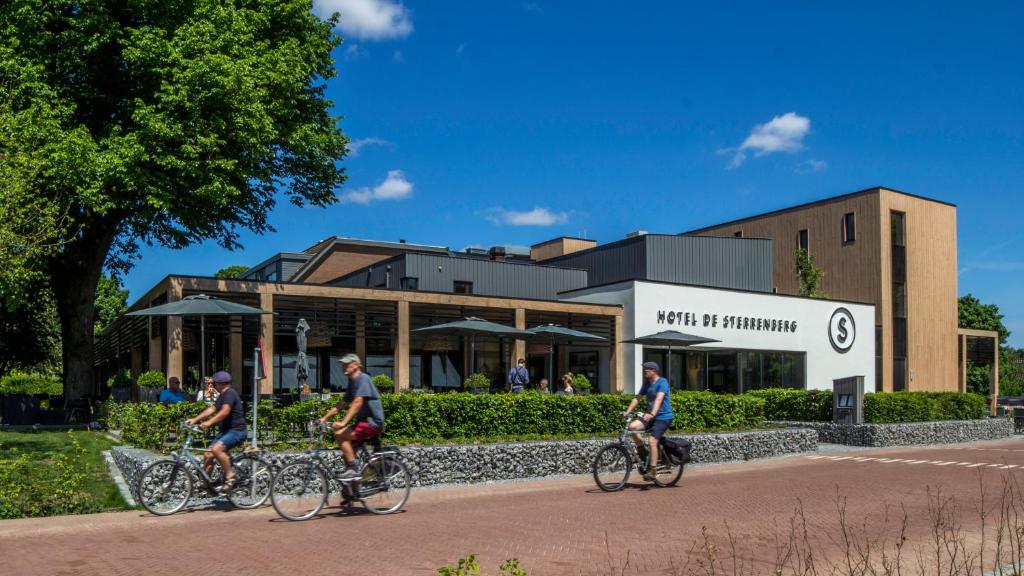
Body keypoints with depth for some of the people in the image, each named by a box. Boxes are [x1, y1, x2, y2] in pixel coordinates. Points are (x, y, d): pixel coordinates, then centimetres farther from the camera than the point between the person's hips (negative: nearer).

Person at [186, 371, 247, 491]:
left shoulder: (230, 394, -14)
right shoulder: (222, 395, 20)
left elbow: (225, 411, -29)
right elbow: (212, 409, 16)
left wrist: (209, 422, -38)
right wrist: (195, 419, 7)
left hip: (236, 430, -10)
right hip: (226, 431, 10)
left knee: (216, 448, -31)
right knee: (208, 455, 5)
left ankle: (230, 477, -22)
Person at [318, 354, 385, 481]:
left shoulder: (363, 379, -14)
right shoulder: (352, 382, 16)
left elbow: (358, 402, -25)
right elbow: (341, 404, 17)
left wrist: (343, 422, -31)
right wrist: (324, 418, 9)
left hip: (372, 422, -10)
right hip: (364, 421, 10)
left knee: (340, 434, -20)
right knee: (347, 451, 10)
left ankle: (353, 469, -15)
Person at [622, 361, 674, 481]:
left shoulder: (662, 382, -11)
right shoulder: (647, 383, 13)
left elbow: (659, 399, -26)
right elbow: (637, 397, 11)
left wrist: (652, 414, -39)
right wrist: (627, 412, 0)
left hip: (663, 417, -7)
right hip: (650, 416, 7)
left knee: (652, 441, -19)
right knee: (632, 426, -15)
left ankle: (652, 470, -10)